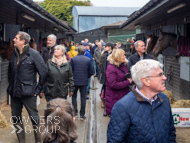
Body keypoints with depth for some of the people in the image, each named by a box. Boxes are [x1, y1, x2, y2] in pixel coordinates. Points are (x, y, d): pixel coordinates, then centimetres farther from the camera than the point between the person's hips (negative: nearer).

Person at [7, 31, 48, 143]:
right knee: (16, 118, 13)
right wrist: (11, 86, 14)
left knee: (34, 117, 4)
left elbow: (44, 72, -11)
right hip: (15, 92, 7)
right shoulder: (14, 54, 9)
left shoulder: (34, 54, -10)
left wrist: (38, 89, -9)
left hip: (28, 93, -6)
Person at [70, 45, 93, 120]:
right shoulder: (88, 60, -4)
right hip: (84, 81, 1)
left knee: (74, 96, 15)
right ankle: (82, 114, 10)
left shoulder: (73, 59, -7)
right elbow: (91, 72, -1)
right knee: (83, 97, 7)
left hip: (75, 81, -1)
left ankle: (75, 112, 8)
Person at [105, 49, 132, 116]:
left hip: (125, 95, 7)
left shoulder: (124, 65, 9)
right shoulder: (110, 68, -14)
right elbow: (113, 84, -20)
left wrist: (130, 79, 1)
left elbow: (128, 77, 27)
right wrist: (128, 82, -15)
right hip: (114, 98, -7)